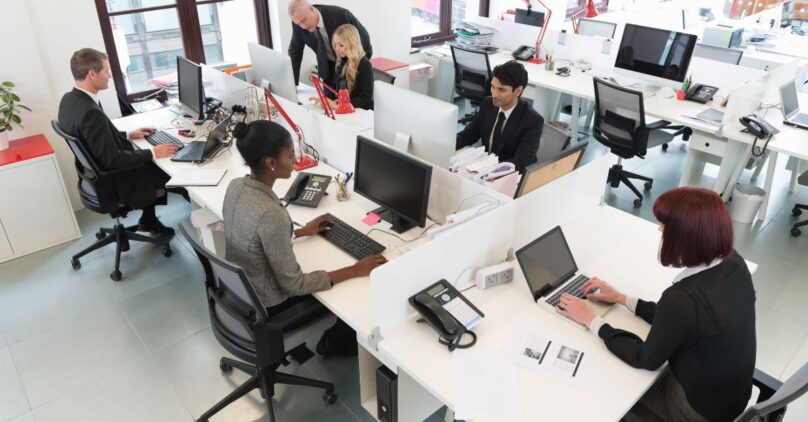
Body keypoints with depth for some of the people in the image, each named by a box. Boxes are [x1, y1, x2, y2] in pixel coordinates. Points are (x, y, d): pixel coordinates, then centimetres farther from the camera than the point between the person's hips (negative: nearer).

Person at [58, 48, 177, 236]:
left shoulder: (69, 99, -3)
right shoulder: (91, 112, -33)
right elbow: (112, 160, -29)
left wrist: (127, 135, 11)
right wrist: (152, 153, -21)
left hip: (98, 174, 9)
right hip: (114, 183, -9)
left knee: (153, 163, 22)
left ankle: (149, 218, 29)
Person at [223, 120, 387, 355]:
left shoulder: (236, 186, -10)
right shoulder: (271, 214, -37)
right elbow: (294, 286, -28)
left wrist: (303, 232, 14)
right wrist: (356, 271, -22)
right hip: (266, 309, -8)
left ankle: (333, 340, 41)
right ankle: (335, 345, 36)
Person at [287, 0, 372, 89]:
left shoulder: (340, 15, -32)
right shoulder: (299, 23, -19)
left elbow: (363, 37, -18)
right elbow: (295, 52, -7)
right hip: (329, 65, 4)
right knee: (329, 96, 1)